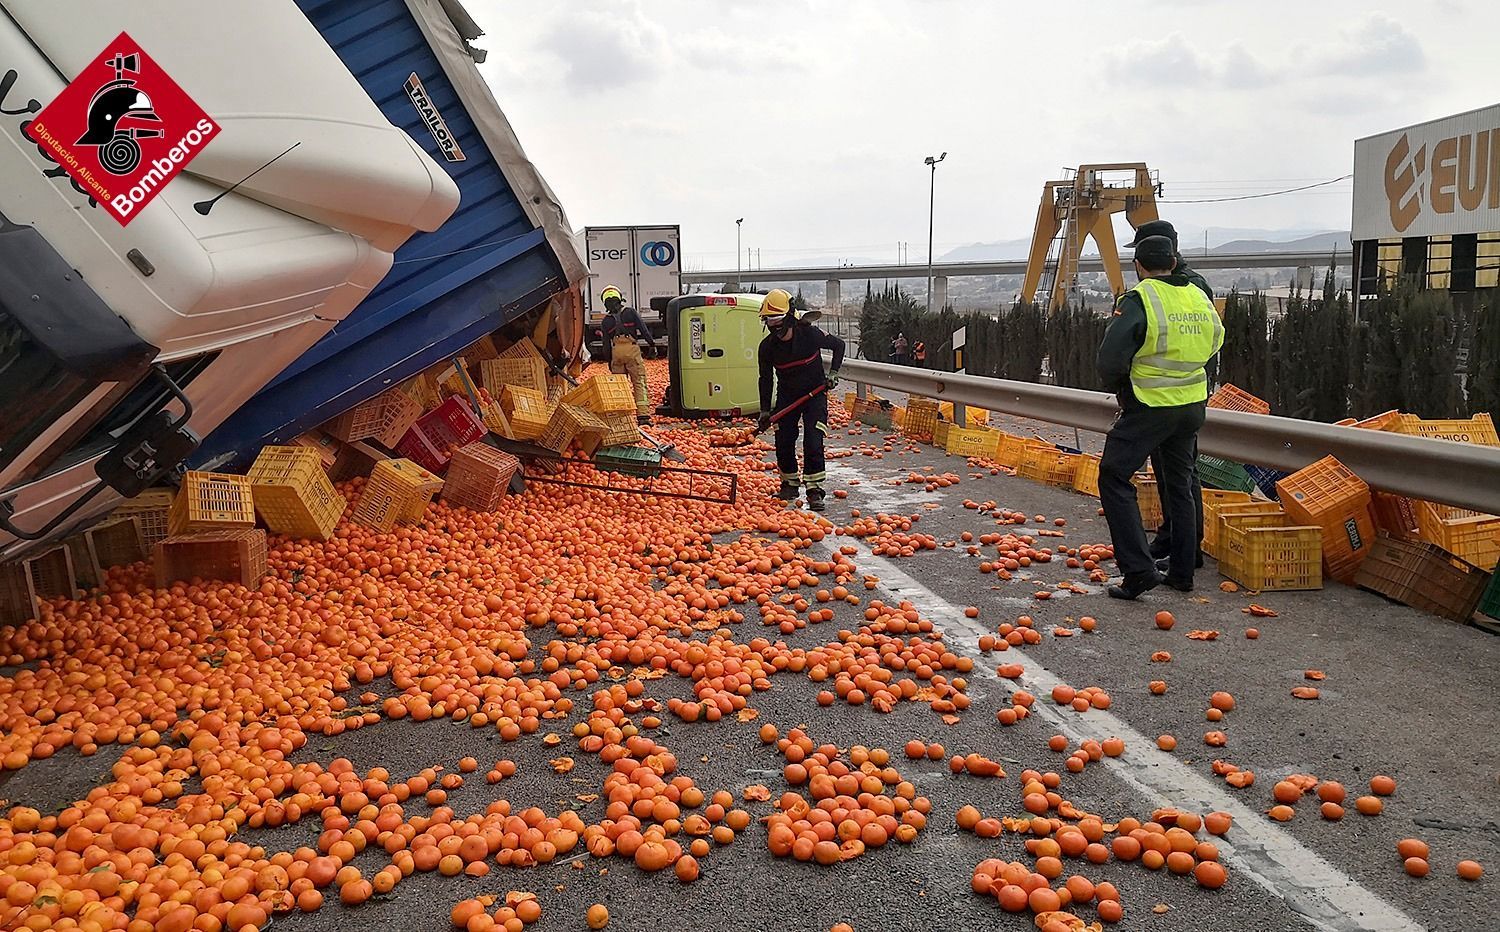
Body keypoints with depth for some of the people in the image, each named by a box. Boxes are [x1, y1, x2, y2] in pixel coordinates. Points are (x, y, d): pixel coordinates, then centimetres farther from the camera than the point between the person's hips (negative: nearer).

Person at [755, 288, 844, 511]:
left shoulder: (809, 334, -20)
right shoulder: (767, 346, -12)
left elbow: (838, 345, -2)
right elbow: (766, 380, 0)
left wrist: (833, 373, -12)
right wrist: (765, 411, -3)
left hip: (815, 393, -3)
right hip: (786, 395, 3)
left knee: (813, 441, -14)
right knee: (783, 441, 1)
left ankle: (814, 489, -10)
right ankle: (790, 483, 20)